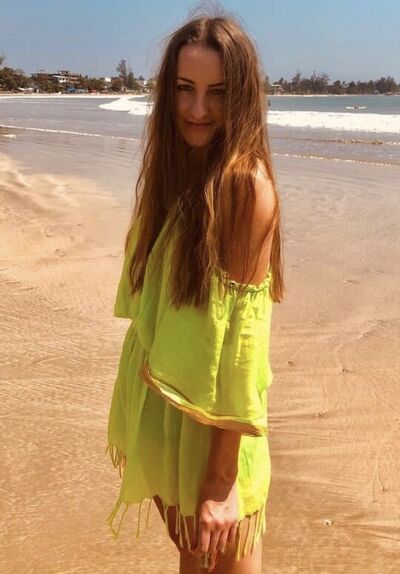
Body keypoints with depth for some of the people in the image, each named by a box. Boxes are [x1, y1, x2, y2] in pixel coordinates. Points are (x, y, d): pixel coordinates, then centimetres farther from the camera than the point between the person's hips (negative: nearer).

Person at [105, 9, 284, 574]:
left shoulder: (247, 183, -19)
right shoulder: (171, 170, 3)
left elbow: (244, 333, -22)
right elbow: (151, 307, 6)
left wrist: (223, 479, -20)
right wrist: (133, 411, 10)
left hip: (213, 423, -6)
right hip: (159, 409, 6)